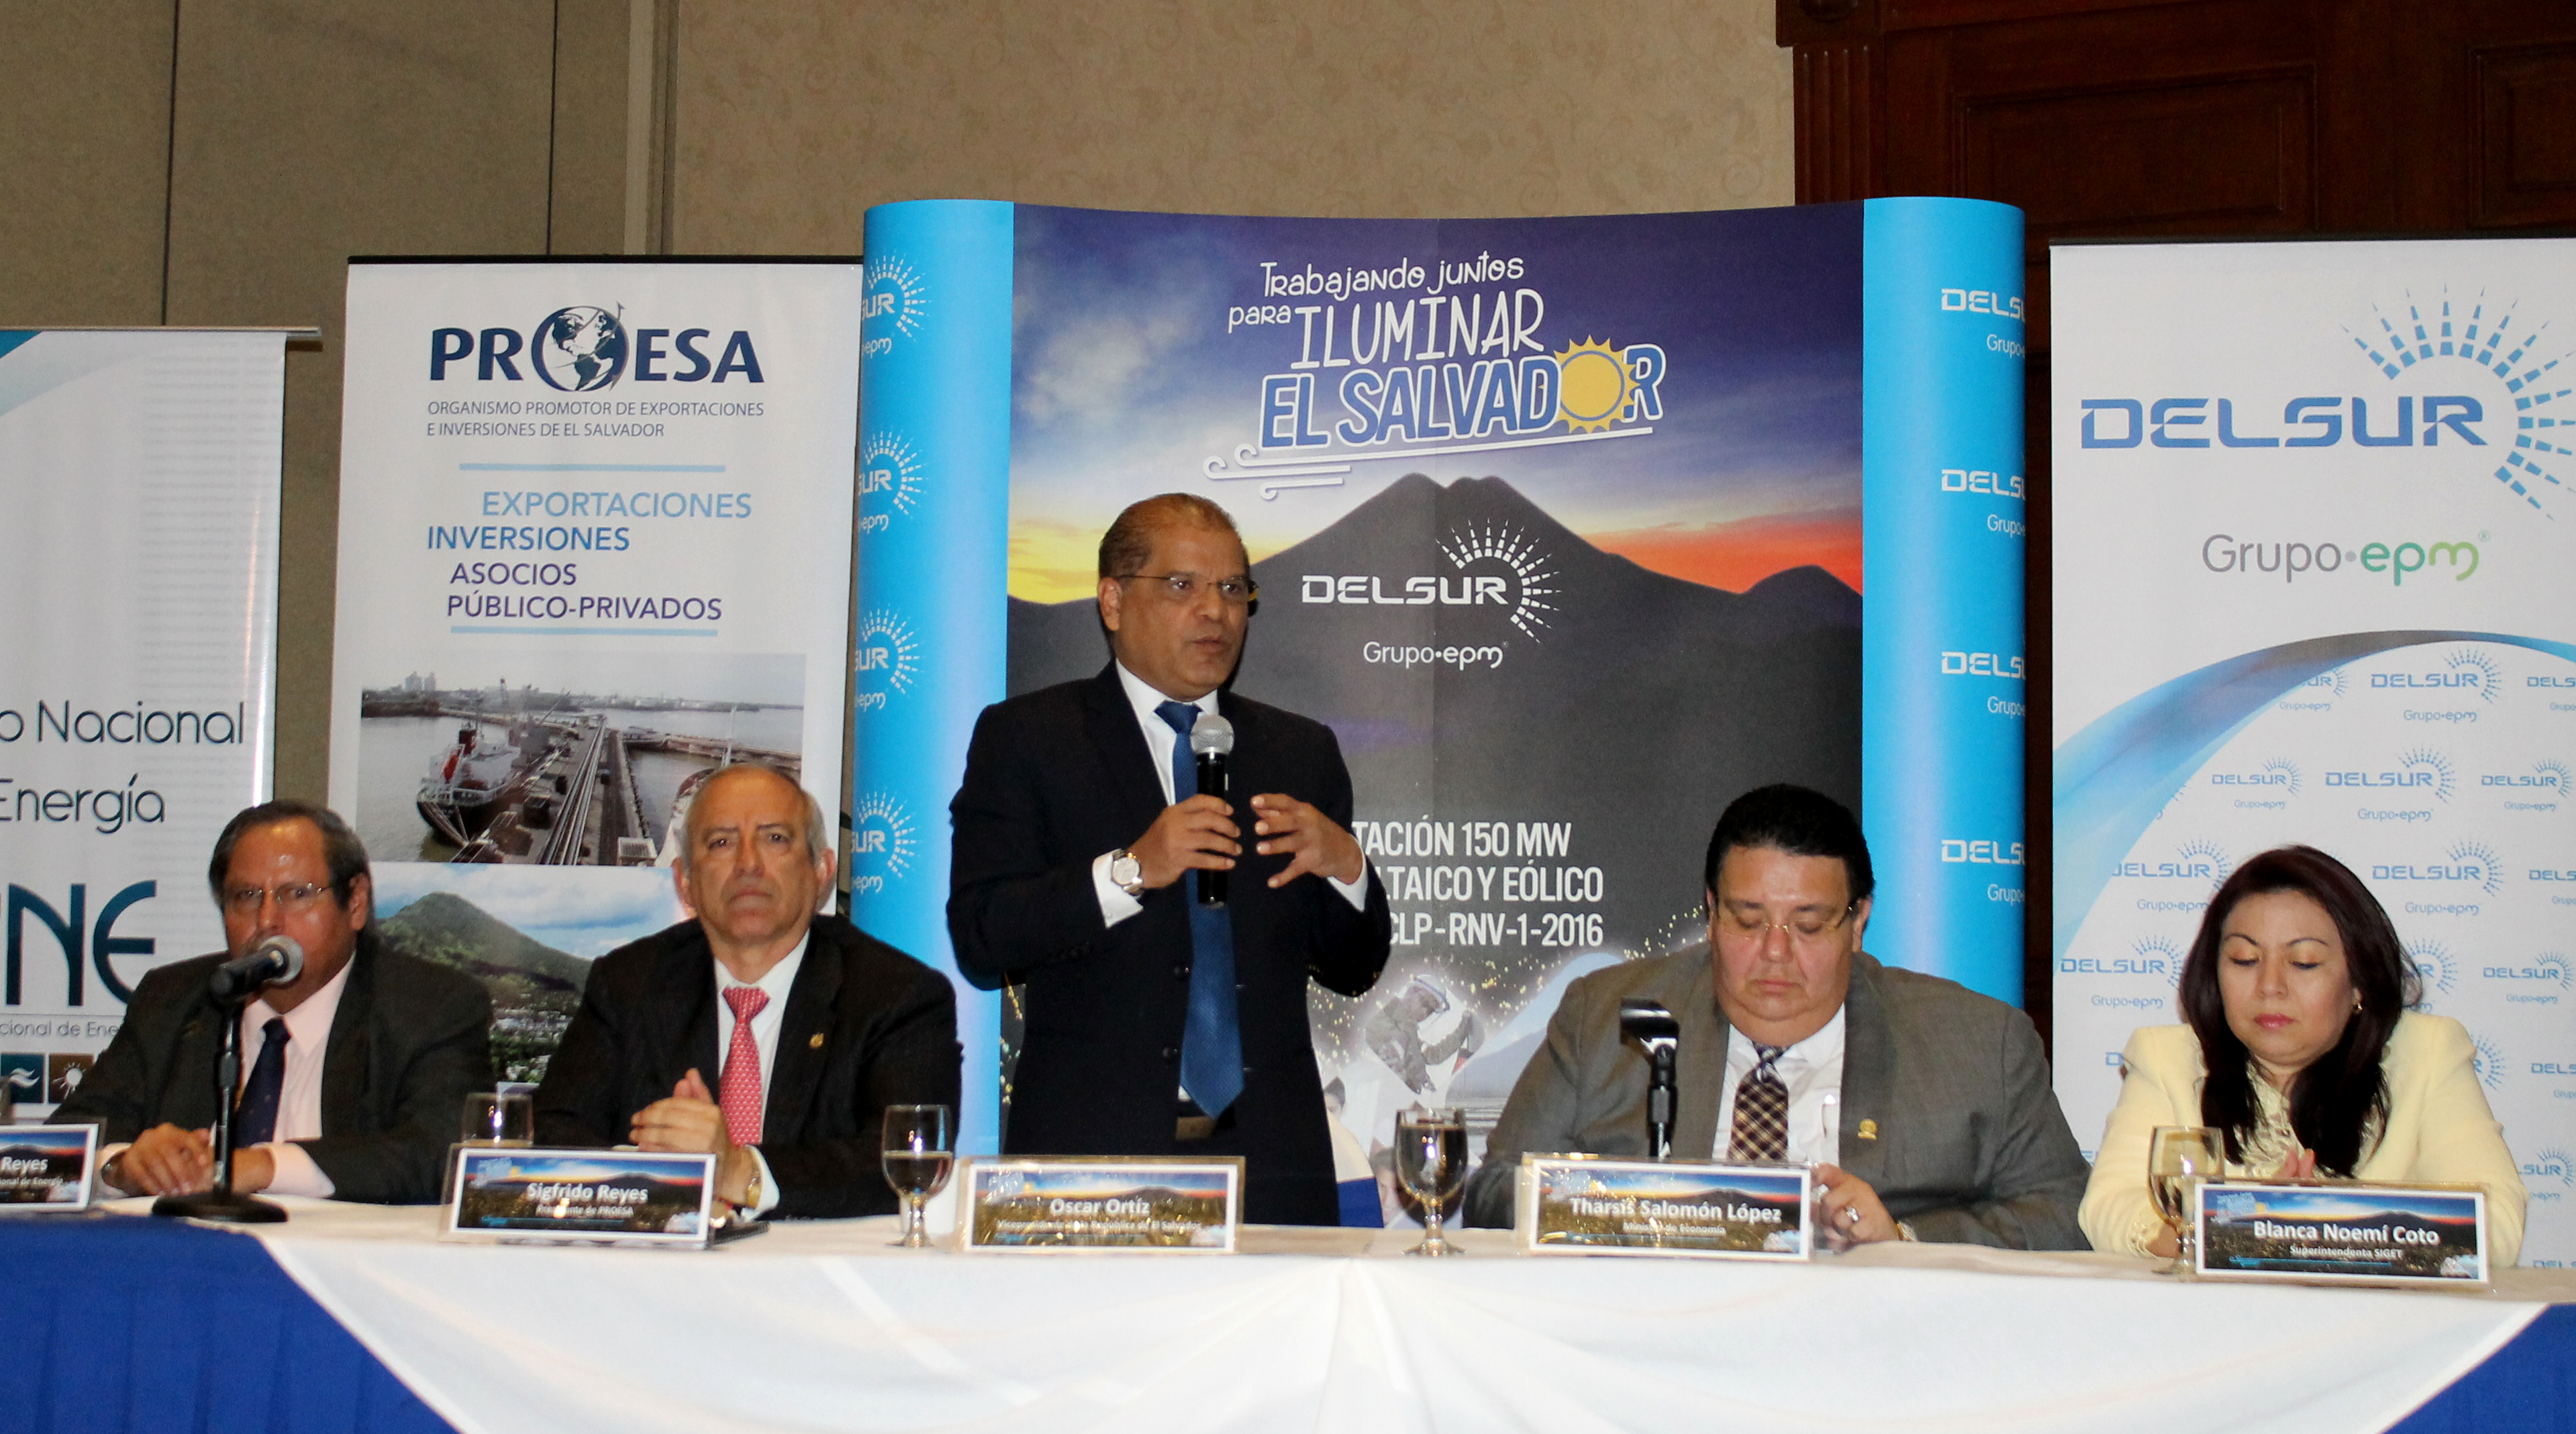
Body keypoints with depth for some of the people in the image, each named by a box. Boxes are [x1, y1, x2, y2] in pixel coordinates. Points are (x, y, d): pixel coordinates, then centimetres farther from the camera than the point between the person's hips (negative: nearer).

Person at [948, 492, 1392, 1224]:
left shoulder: (1302, 751, 16)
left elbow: (1354, 969, 14)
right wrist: (1129, 870, -18)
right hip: (1092, 1153, -3)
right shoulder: (1023, 737, 6)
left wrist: (1344, 868, -6)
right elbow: (980, 944, -6)